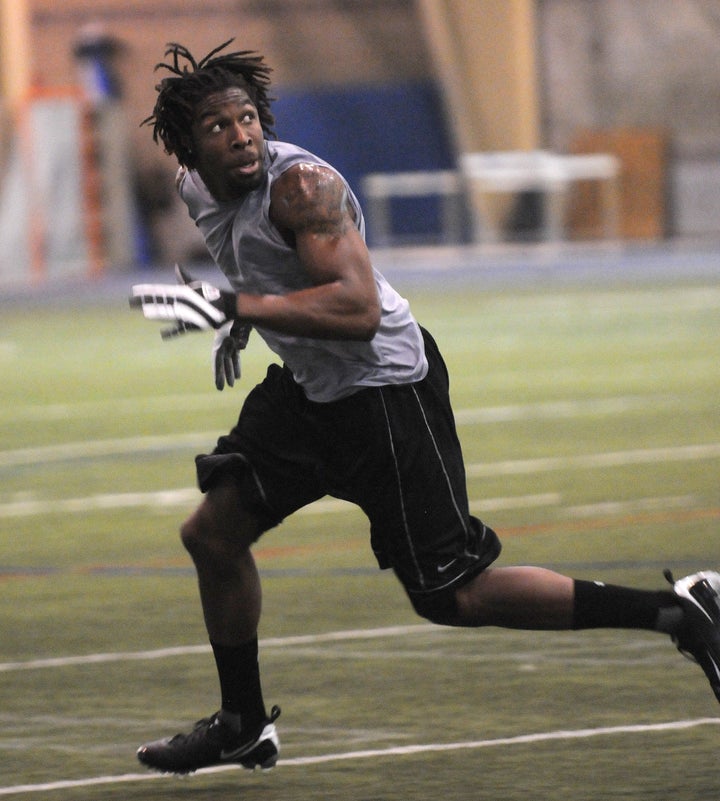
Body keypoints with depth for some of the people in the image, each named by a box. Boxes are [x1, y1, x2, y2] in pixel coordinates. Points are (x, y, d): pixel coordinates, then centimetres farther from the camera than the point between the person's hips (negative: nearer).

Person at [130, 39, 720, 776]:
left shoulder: (301, 184, -26)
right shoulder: (195, 189, 1)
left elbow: (358, 310, -37)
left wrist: (232, 306, -38)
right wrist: (236, 319, 16)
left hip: (385, 390, -9)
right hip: (307, 387, 9)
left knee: (451, 598, -7)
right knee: (211, 535, 9)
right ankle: (244, 727, 28)